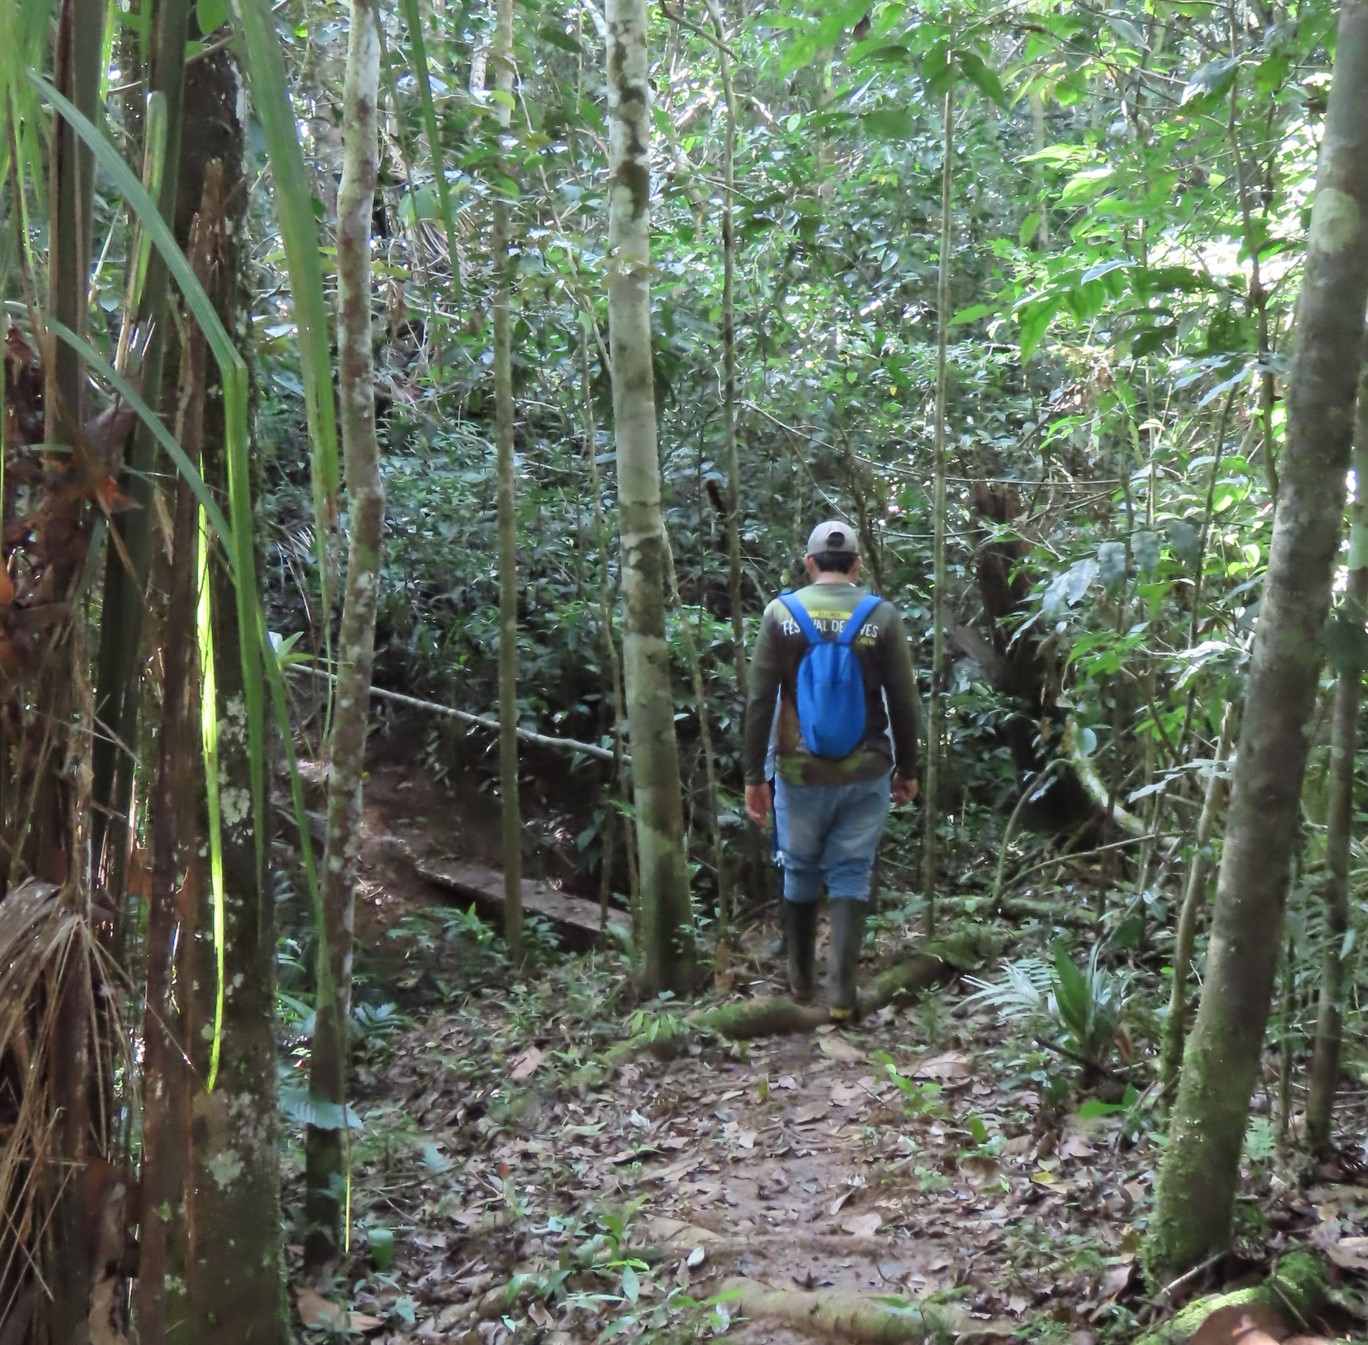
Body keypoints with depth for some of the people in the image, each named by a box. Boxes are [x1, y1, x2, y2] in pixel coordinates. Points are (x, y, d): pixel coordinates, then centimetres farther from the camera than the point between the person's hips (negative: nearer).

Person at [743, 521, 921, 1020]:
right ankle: (842, 993, 5)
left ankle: (800, 980, 29)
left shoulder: (780, 612, -4)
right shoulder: (882, 616, -4)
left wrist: (753, 776, 0)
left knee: (800, 873, 16)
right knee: (850, 876, 7)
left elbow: (758, 703, -6)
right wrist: (907, 769, 10)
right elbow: (904, 704, -2)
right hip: (865, 774, 0)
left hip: (800, 773, 1)